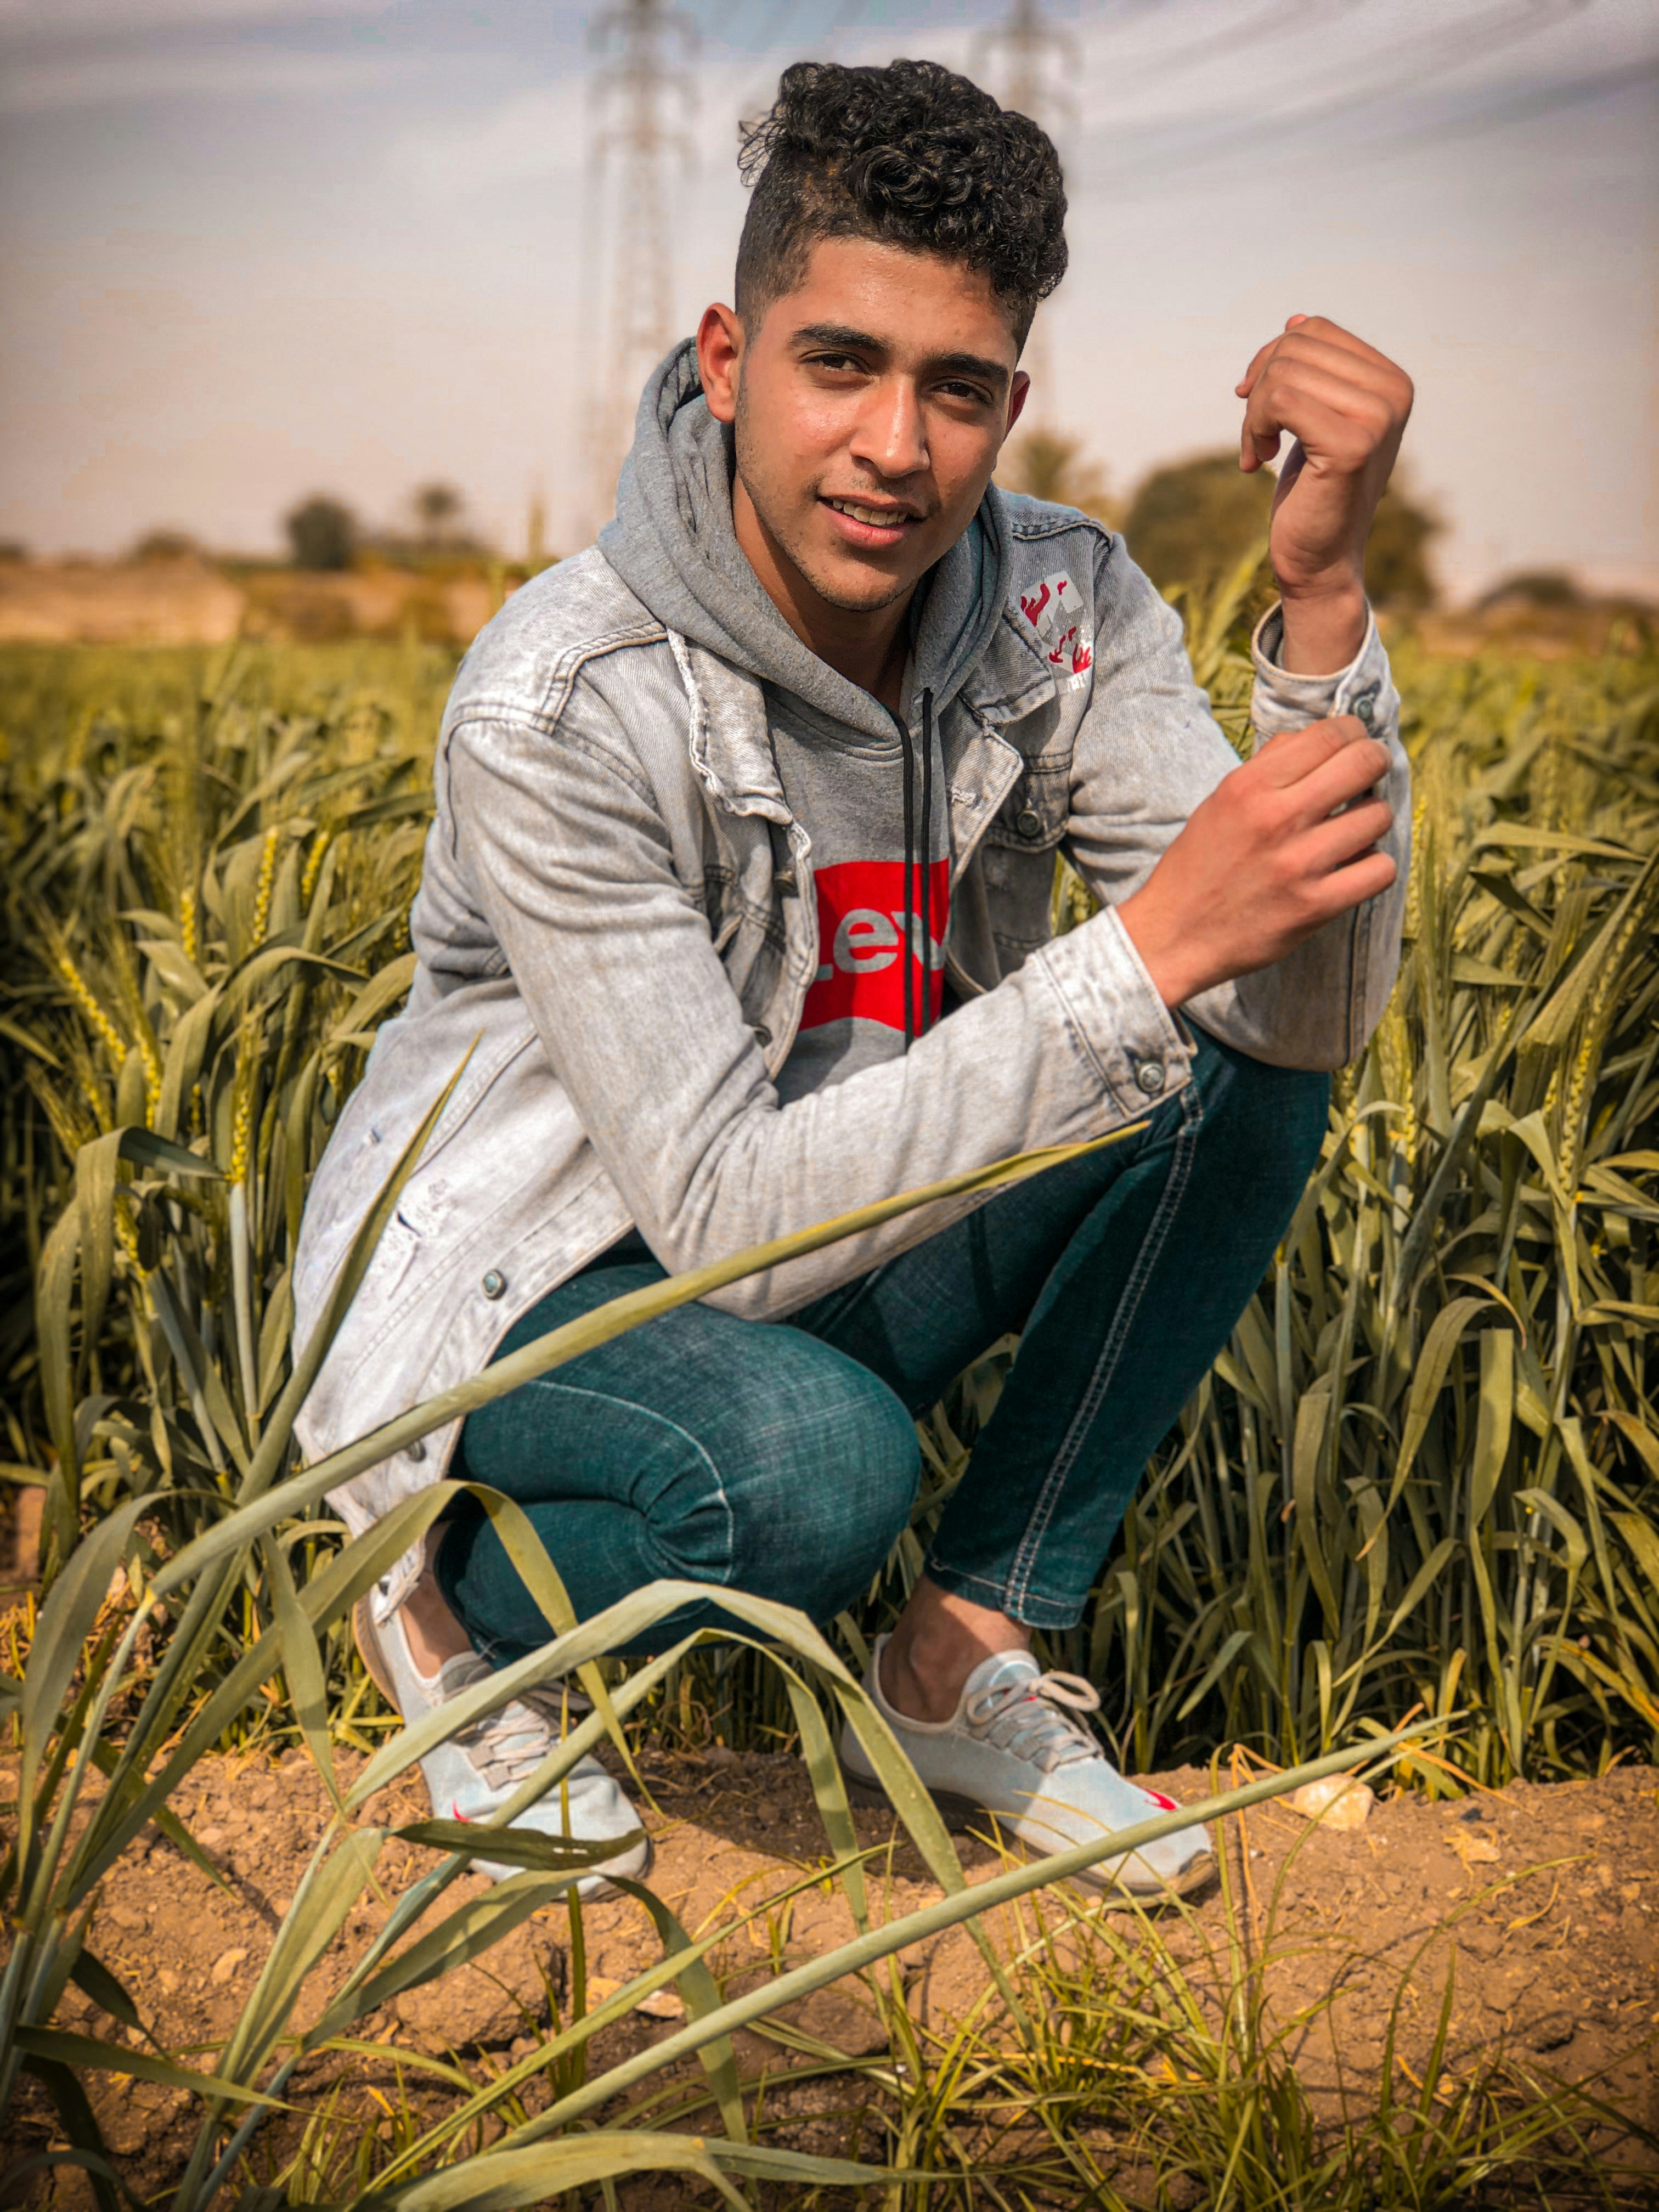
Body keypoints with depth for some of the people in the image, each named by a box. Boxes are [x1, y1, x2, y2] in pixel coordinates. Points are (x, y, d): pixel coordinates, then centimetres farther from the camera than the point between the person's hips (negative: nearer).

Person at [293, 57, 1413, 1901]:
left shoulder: (1059, 613, -12)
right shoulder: (563, 705, -27)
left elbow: (1311, 1017, -20)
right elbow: (728, 1220, -31)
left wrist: (1324, 593, -33)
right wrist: (1154, 945, -39)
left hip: (838, 1263, 6)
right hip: (521, 1291, -5)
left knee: (1251, 1055, -15)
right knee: (813, 1464, -38)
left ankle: (966, 1660, -4)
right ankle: (454, 1609, -1)